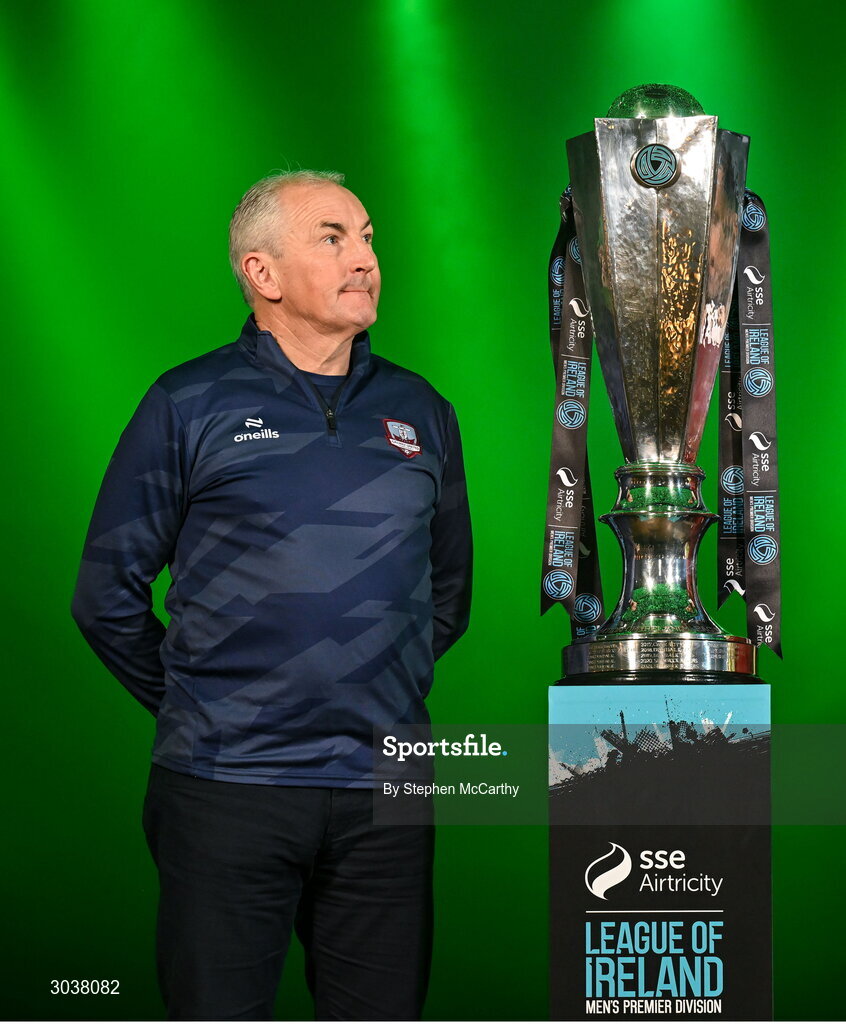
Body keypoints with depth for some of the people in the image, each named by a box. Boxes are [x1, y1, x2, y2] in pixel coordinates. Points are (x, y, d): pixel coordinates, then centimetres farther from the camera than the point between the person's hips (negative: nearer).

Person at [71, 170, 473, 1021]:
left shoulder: (421, 414, 11)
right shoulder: (188, 408, 0)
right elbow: (108, 592, 3)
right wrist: (194, 710, 5)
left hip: (383, 792, 4)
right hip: (228, 790, -3)